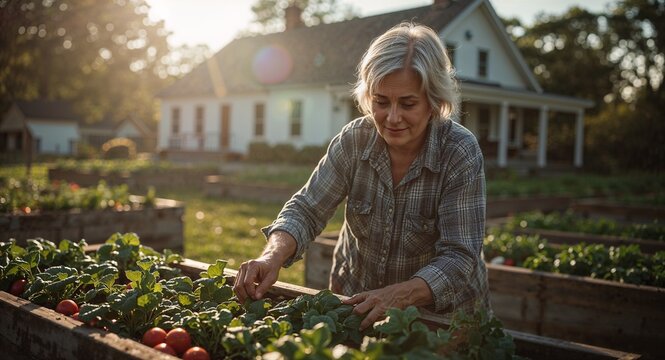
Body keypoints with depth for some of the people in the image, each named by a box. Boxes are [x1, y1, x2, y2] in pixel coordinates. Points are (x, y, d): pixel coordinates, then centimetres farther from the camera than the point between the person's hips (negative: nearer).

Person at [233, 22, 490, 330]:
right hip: (355, 299, 2)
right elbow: (306, 210, -10)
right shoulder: (353, 140, -12)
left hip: (439, 310, -2)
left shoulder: (461, 154, -20)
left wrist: (397, 295, -40)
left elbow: (458, 258, -23)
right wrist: (272, 257, -30)